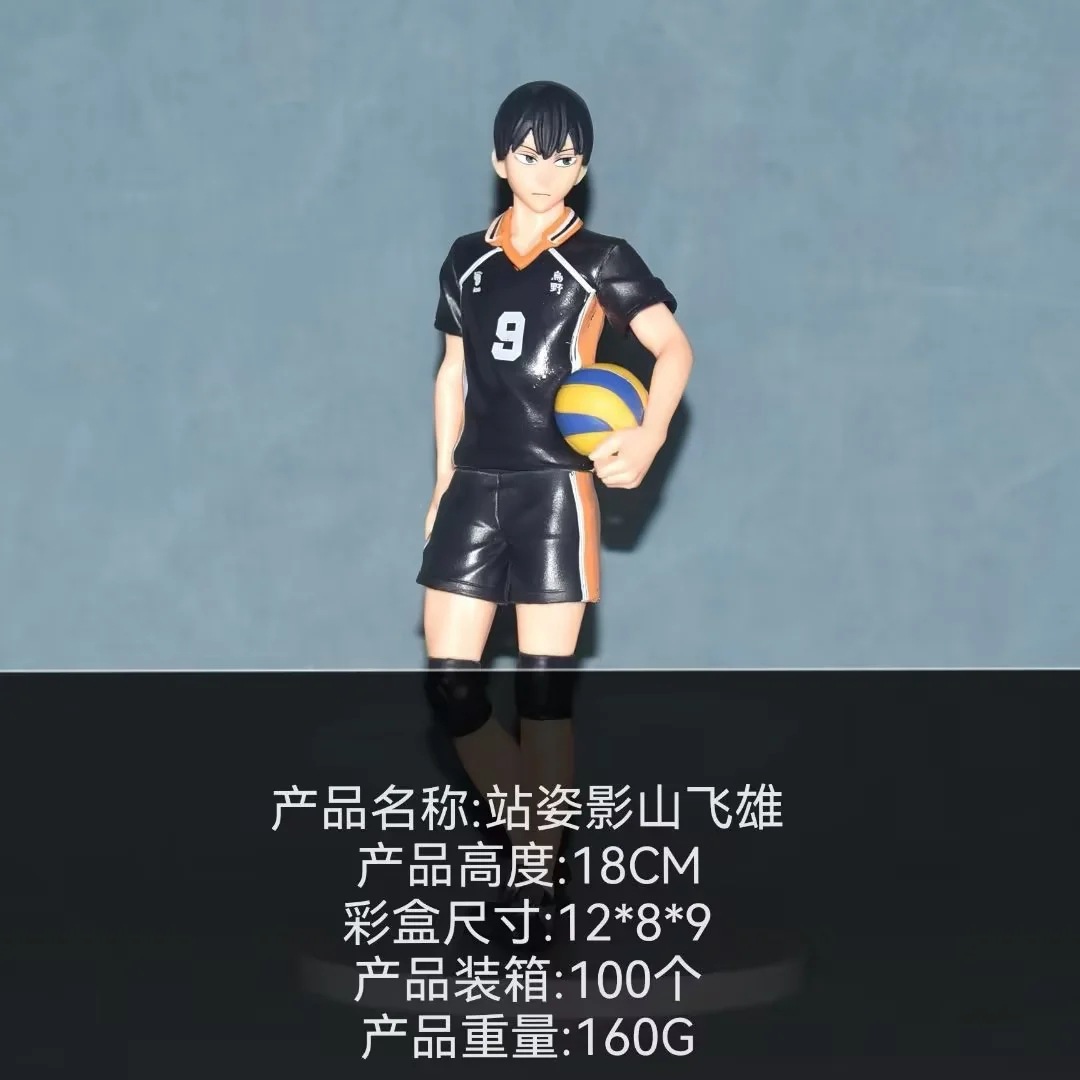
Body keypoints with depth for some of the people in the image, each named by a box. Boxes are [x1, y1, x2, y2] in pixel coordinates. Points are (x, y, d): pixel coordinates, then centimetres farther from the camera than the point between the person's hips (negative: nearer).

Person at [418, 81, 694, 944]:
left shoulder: (601, 261, -1)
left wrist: (650, 435, -26)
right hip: (474, 488, 4)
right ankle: (529, 839, 18)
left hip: (553, 491, -4)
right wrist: (443, 478, 14)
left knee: (545, 690, -3)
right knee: (449, 685, -1)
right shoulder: (467, 259, 12)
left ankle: (541, 874, 6)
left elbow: (674, 348, -8)